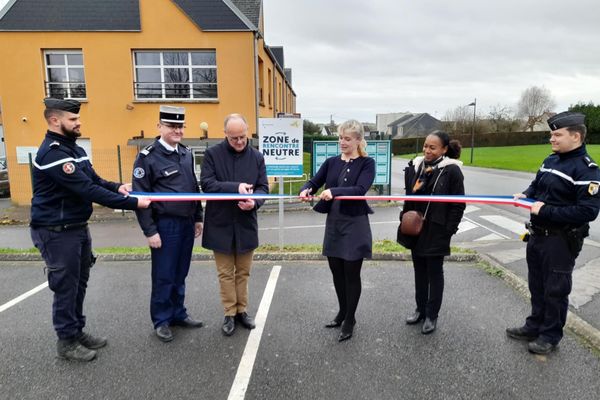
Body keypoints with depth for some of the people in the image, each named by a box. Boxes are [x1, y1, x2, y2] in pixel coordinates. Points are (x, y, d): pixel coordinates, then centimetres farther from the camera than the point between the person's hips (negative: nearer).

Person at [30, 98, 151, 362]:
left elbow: (94, 180, 10)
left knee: (79, 284, 17)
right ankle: (67, 342, 20)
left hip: (79, 228, 9)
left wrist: (117, 187, -12)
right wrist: (132, 203, -28)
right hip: (57, 233, -9)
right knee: (65, 287, 3)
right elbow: (87, 190, -28)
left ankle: (77, 331, 33)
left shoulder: (74, 149, 10)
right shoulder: (52, 153, -22)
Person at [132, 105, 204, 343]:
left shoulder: (187, 153, 11)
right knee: (163, 277, 5)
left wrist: (198, 218, 15)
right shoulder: (148, 157, -9)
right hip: (165, 225, -6)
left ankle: (178, 314, 29)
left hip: (187, 223, 6)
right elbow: (140, 196, -11)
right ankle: (161, 321, 21)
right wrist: (150, 231, -13)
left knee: (180, 274, 15)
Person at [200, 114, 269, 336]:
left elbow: (263, 187, 0)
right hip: (221, 224, -2)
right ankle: (230, 314, 24)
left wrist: (254, 202, -22)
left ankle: (242, 310, 30)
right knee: (225, 273, 9)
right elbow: (206, 184, -15)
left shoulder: (257, 157, 2)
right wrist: (236, 187, -28)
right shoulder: (212, 154, -5)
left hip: (246, 224, 2)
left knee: (243, 272, 14)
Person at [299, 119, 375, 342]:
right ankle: (343, 312, 35)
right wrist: (306, 189, -20)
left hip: (355, 226, -5)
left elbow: (360, 189, -20)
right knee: (337, 272, 15)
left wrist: (334, 191, -34)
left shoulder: (367, 163, -6)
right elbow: (315, 182, 3)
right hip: (333, 224, 5)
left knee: (351, 274, 6)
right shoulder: (332, 162, 8)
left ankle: (350, 320, 22)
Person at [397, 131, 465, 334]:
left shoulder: (452, 170, -13)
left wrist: (448, 231, -14)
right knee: (419, 270, 17)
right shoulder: (415, 166, 3)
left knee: (434, 272, 9)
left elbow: (458, 204, -11)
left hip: (436, 231, -5)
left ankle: (432, 315, 23)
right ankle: (420, 309, 33)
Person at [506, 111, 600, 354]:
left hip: (561, 241, -8)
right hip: (537, 235, 8)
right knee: (536, 285, 19)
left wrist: (546, 211, -24)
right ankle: (535, 326, 36)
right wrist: (526, 195, 0)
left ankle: (551, 336, 24)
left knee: (555, 290, 7)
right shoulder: (551, 160, 8)